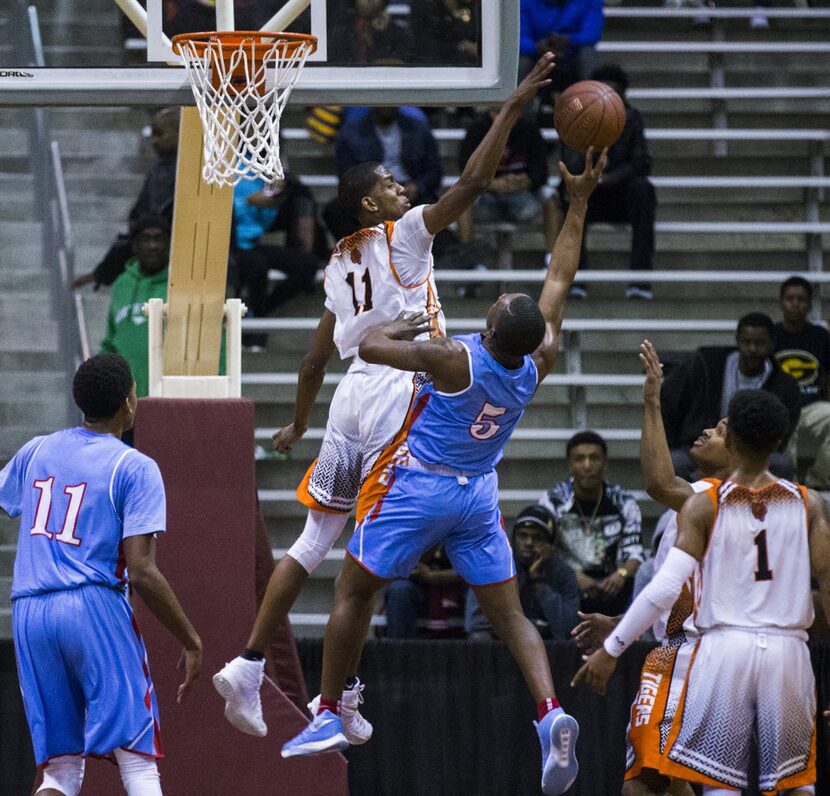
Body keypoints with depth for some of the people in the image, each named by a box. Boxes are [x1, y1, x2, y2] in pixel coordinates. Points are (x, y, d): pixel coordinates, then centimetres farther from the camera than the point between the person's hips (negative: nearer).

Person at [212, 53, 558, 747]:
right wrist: (513, 107, -9)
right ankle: (344, 692, -4)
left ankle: (247, 667, 3)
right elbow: (473, 182, -13)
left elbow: (316, 358, 23)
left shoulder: (340, 264, 18)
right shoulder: (402, 235, -2)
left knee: (313, 543, 10)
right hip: (398, 396, -7)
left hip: (352, 399, 7)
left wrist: (298, 425, 36)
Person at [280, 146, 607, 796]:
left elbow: (369, 346, -14)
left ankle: (329, 718, 14)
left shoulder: (457, 360, -23)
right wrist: (580, 202, 6)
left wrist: (404, 325, 6)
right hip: (479, 494, 4)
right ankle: (552, 714, -20)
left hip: (418, 489, -4)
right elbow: (560, 278, 2)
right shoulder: (538, 363, -9)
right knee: (509, 614, 4)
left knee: (352, 592, 11)